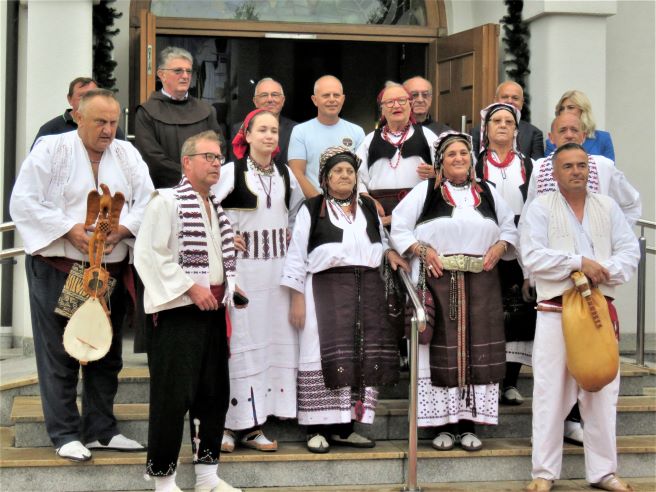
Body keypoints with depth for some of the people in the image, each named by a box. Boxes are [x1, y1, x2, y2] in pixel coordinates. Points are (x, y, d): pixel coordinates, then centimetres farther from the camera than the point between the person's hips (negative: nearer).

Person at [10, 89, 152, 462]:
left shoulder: (127, 155, 9)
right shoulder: (51, 149, -4)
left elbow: (146, 203, 4)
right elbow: (24, 202, -9)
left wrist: (123, 228, -15)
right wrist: (69, 230, -17)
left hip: (112, 271, 5)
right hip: (58, 269, -4)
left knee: (107, 354, 11)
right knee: (60, 353, 0)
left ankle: (101, 430, 23)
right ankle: (66, 434, 10)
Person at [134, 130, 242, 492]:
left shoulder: (216, 207, 17)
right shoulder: (167, 201, -7)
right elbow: (149, 254, -15)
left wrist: (228, 286, 11)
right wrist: (191, 287, -17)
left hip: (212, 311, 8)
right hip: (178, 313, -8)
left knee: (214, 394, 10)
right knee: (173, 397, -7)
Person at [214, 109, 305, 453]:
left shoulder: (285, 174, 11)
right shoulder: (232, 172, -6)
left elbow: (298, 208, 27)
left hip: (278, 266, 6)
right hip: (242, 266, -5)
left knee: (276, 339, 4)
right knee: (241, 340, -6)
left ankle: (252, 425, 11)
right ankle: (229, 423, 1)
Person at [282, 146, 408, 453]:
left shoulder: (368, 207, 18)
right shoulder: (312, 209, 3)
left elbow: (380, 240, 29)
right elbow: (296, 257, 1)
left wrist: (389, 252, 6)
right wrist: (297, 298, -6)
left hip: (367, 289, 5)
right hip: (326, 288, -5)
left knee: (364, 355, 1)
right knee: (328, 355, -8)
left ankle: (344, 427, 9)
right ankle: (319, 428, -3)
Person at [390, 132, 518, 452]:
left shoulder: (488, 193, 16)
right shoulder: (425, 191, 8)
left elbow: (510, 229, 19)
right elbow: (399, 228, 4)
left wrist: (500, 246, -1)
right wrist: (422, 250, -10)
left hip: (480, 281, 3)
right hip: (437, 280, -3)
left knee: (478, 349, 0)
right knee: (441, 350, -3)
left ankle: (468, 425, 6)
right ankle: (443, 425, 3)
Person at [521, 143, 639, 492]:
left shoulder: (608, 208, 13)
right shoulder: (540, 208, 2)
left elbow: (629, 251, 5)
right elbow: (532, 256, -10)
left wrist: (604, 272, -14)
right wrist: (579, 262, -15)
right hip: (556, 311, -3)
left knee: (602, 392, 6)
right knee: (551, 393, -2)